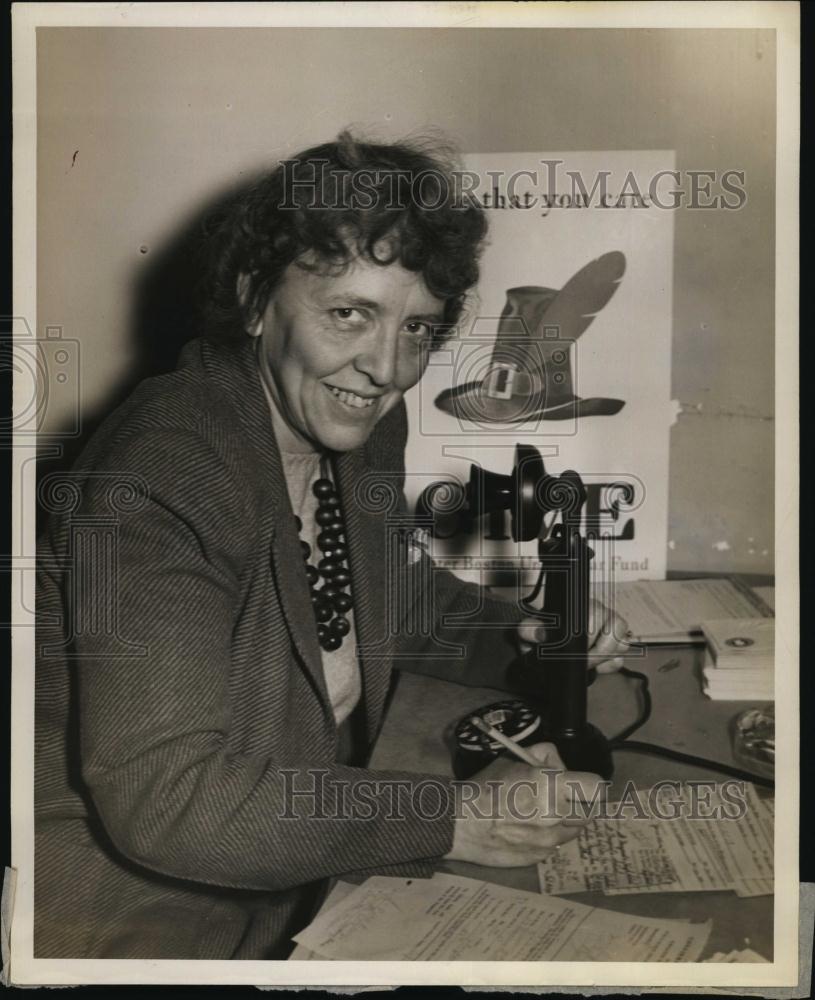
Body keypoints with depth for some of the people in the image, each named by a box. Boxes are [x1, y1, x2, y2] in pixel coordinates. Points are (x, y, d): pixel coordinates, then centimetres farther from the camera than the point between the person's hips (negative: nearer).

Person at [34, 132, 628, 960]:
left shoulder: (362, 428, -3)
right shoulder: (159, 487, -28)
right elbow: (160, 797, -31)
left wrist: (524, 635, -4)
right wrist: (451, 819, -29)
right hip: (124, 920, -7)